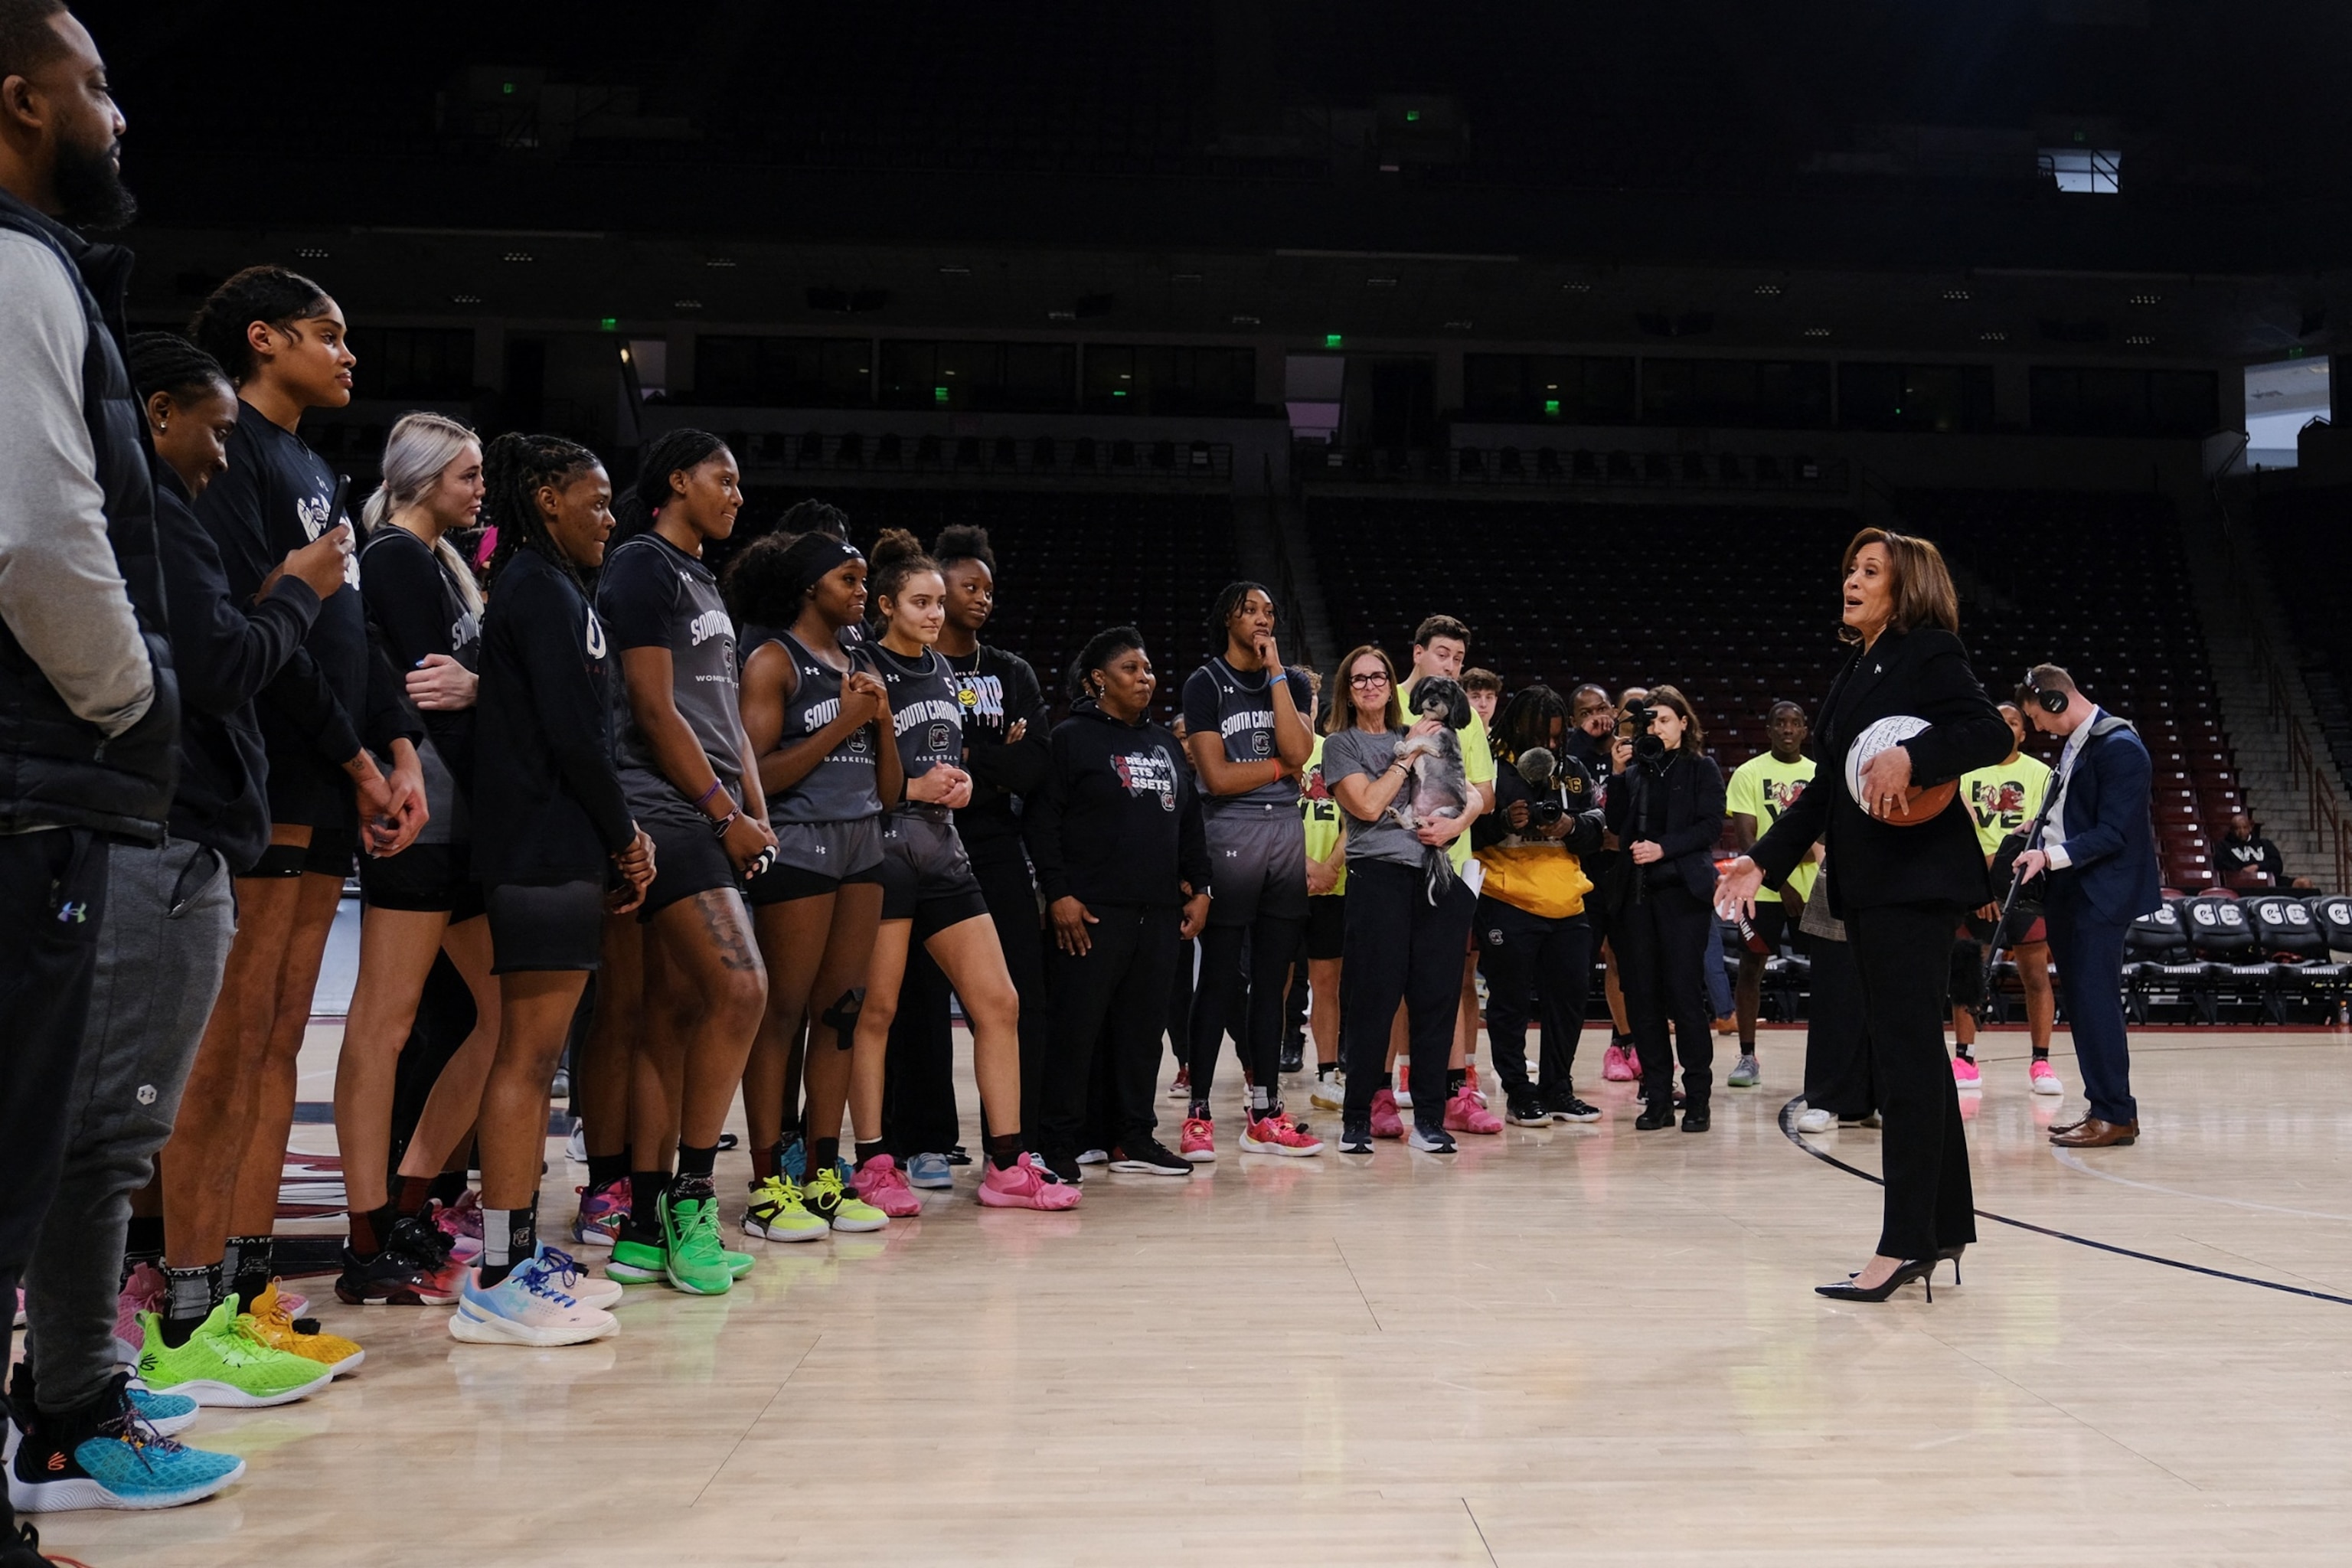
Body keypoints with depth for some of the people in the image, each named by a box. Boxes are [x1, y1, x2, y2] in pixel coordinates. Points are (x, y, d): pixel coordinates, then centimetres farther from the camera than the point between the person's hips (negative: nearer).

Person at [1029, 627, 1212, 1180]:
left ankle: (1133, 1135, 17)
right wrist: (1058, 894, -14)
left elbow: (1190, 822, 22)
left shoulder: (1165, 743, 19)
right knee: (1079, 1024, -5)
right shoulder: (1071, 738, -1)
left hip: (1159, 911, 6)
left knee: (1144, 1024, 9)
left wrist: (1199, 889, 13)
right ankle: (1059, 1139, 2)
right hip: (1093, 911, -6)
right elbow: (1041, 819, -7)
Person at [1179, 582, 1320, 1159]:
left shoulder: (1293, 683, 13)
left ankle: (1265, 1116, 12)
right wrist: (1282, 766, -1)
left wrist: (1275, 673, -5)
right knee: (1219, 979, -4)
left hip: (1286, 832, 5)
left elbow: (1299, 750, -6)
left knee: (1272, 980, 7)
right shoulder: (1205, 684, 0)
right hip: (1229, 835, -4)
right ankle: (1198, 1115, 2)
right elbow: (1217, 777, -10)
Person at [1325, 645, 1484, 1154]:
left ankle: (1429, 1118, 8)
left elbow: (1473, 795, 15)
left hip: (1436, 877, 4)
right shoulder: (1341, 743, 8)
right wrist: (1409, 755, -2)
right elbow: (1368, 806, -7)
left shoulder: (1422, 737, 20)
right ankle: (1357, 1118, 3)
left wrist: (1456, 823, -6)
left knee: (1436, 996, 2)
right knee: (1374, 997, -6)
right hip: (1378, 876, -4)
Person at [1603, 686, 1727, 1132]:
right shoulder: (1636, 769, 14)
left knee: (1685, 991, -6)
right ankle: (1657, 1099, 9)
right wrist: (1618, 775, -1)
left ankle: (1698, 1098, 2)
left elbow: (1711, 826, -4)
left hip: (1683, 890, -4)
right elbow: (1617, 826, 7)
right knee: (1642, 995, 3)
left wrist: (1664, 848, -14)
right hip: (1637, 891, 4)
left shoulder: (1702, 768, 5)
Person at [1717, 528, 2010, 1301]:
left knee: (1905, 1051, -8)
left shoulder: (1930, 652, -6)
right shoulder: (1856, 671, 19)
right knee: (1911, 1051, 13)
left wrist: (1910, 757, -32)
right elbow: (1830, 788, 19)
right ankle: (1946, 1223, 22)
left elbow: (1991, 734, -19)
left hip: (1917, 879, -9)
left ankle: (1906, 1242, -5)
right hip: (1867, 882, 9)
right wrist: (1765, 859, 13)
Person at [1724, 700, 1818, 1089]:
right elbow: (1745, 837, -7)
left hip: (1813, 889, 3)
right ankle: (1747, 1057, 8)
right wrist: (1780, 883, -14)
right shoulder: (1749, 773, 0)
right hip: (1763, 888, -3)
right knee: (1751, 968, 0)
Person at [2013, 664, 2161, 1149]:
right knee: (2079, 1001, 11)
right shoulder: (2075, 742, 14)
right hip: (2068, 893, 9)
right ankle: (2103, 1108, 17)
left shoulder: (2120, 747, -15)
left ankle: (2116, 1114, -2)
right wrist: (2040, 840, 7)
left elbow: (2113, 834, -19)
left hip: (2102, 896, -9)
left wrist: (2051, 856, -23)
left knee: (2094, 999, -8)